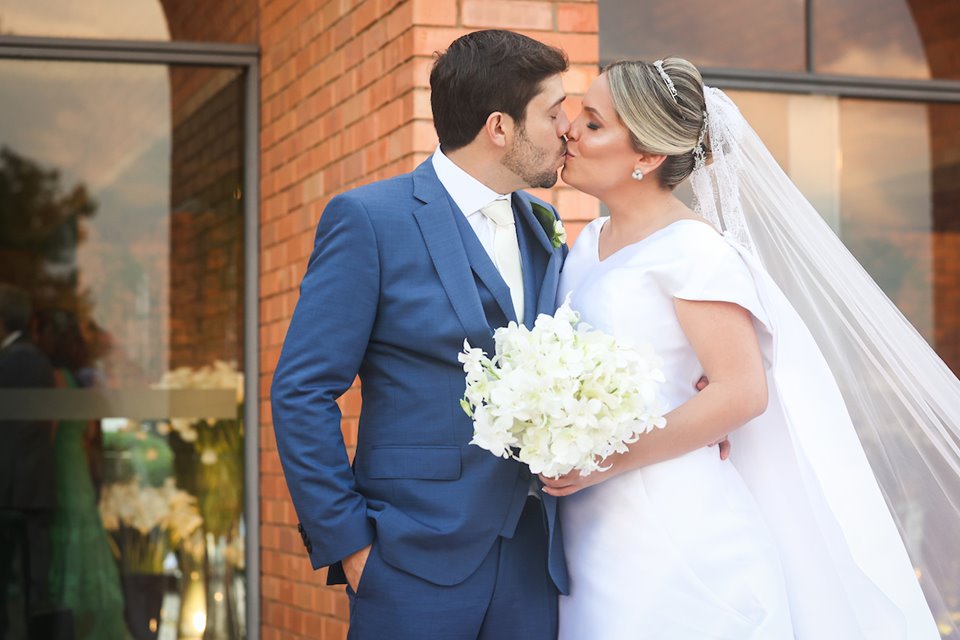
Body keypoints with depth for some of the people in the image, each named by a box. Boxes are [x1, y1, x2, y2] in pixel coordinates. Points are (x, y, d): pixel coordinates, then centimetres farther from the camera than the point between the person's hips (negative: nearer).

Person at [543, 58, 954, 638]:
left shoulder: (691, 247, -13)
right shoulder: (590, 243, 11)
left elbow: (741, 393, -18)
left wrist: (609, 462, -19)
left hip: (676, 534, -7)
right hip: (590, 525, 7)